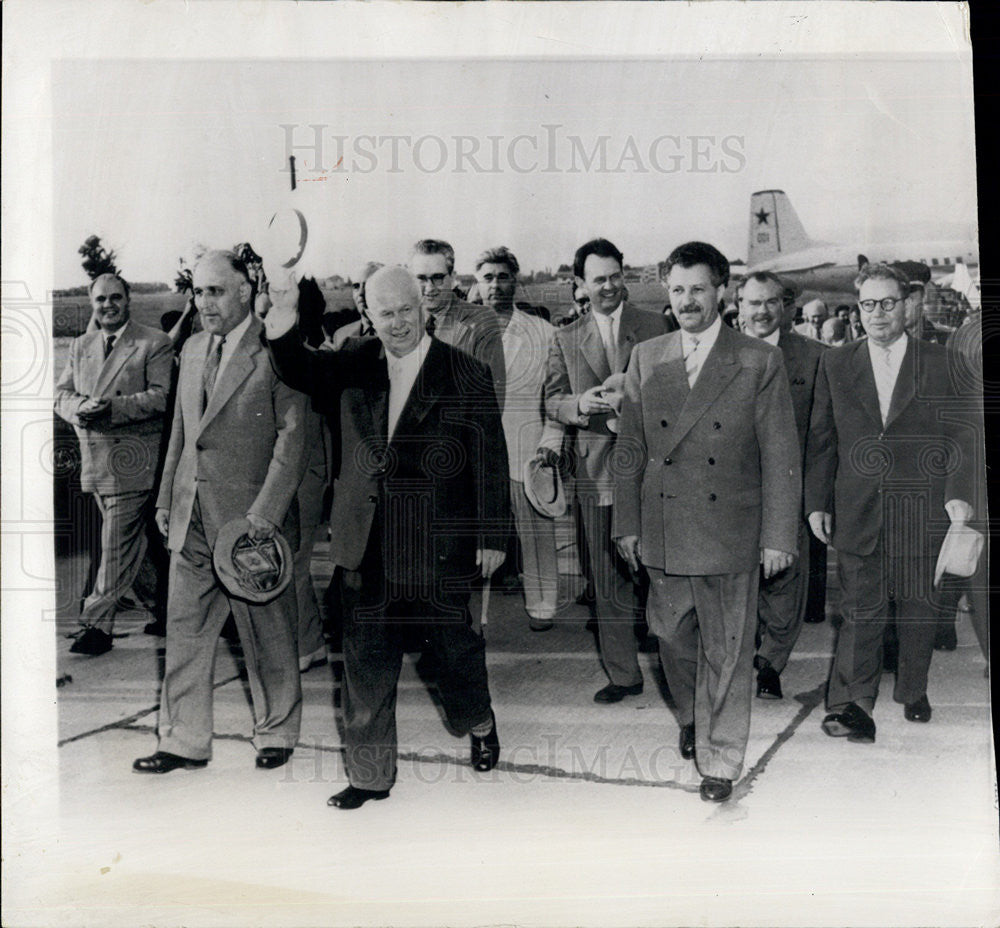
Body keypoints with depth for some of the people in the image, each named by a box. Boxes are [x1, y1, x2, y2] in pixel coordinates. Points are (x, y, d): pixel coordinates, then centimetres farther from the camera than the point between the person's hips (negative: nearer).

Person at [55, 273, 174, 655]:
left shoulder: (154, 344, -4)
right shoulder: (80, 346, 16)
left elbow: (161, 396, -13)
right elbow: (62, 394, 11)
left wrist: (113, 407, -24)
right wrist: (81, 407, -12)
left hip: (131, 460, -7)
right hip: (95, 461, 7)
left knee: (118, 547, -5)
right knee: (130, 544, 15)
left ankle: (96, 624, 1)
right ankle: (162, 606, 29)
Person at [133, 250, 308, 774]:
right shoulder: (192, 350, 13)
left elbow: (293, 437, -13)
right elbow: (180, 431, 19)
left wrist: (265, 512, -18)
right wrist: (166, 498, 14)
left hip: (251, 517, -6)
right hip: (191, 516, 6)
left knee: (267, 634, 7)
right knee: (184, 631, 10)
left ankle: (276, 734, 25)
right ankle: (183, 741, 22)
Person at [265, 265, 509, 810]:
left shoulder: (465, 376, -6)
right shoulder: (357, 364, 6)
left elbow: (490, 461, -4)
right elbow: (302, 373, -8)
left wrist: (491, 536, -4)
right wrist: (283, 320, -27)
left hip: (441, 548, -3)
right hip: (371, 545, 3)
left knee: (453, 644, 13)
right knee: (367, 657, 7)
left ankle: (479, 725, 44)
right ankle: (369, 774, 22)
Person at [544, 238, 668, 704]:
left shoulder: (656, 327, 6)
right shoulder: (566, 339, 11)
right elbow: (552, 401, 10)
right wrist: (579, 405, -11)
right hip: (596, 471, 2)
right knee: (608, 581, 7)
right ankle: (623, 674, 18)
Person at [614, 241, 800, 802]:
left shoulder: (761, 362, -4)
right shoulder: (646, 360, 6)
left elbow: (781, 456, -4)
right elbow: (632, 449, 9)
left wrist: (779, 536, -7)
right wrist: (627, 524, 7)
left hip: (731, 535, -3)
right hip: (663, 534, 3)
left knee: (727, 653, 6)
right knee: (674, 639, 15)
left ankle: (721, 760, 23)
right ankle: (691, 719, 43)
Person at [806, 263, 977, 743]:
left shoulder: (940, 363, 4)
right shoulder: (835, 365, 8)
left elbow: (960, 434, 4)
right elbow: (820, 440, 8)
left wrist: (959, 493, -8)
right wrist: (817, 502, 3)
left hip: (921, 513, 0)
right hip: (858, 513, 0)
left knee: (918, 609, 11)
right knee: (860, 610, -4)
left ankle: (913, 692, 31)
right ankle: (851, 707, -3)